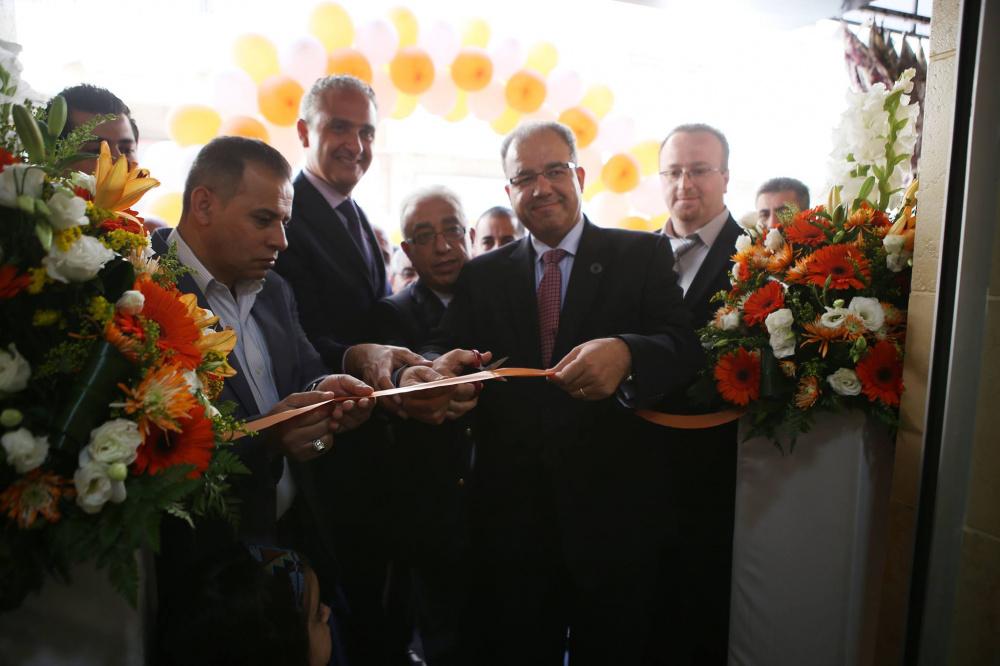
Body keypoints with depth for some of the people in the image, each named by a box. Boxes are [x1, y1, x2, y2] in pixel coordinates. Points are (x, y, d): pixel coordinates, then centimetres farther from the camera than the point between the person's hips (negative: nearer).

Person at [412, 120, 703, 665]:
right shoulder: (482, 275, 9)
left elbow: (684, 349, -10)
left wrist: (625, 354, -32)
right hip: (509, 518, 2)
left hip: (613, 517, -1)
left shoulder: (643, 256, 1)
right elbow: (444, 349, -1)